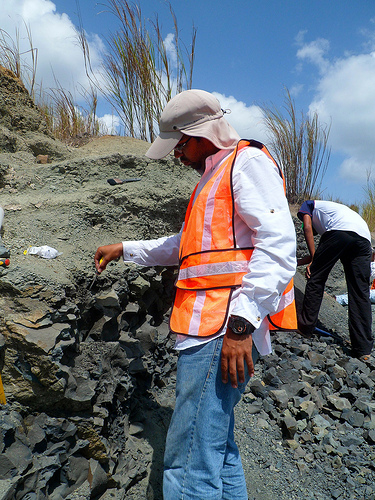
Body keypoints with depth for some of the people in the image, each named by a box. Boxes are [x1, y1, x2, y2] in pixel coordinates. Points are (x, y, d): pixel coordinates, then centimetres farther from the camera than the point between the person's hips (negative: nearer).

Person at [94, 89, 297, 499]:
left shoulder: (248, 161, -3)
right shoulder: (213, 178, 27)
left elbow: (278, 247, -17)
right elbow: (184, 246, 35)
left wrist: (241, 323, -23)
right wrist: (125, 249, 34)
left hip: (224, 328, -10)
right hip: (209, 330, 10)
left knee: (188, 464, -8)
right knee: (218, 450, 16)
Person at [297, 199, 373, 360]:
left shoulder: (308, 205, 31)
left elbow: (307, 227, 10)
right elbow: (322, 253, 39)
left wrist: (313, 259, 9)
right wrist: (294, 263, 46)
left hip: (340, 230, -6)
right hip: (364, 237, 7)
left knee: (316, 279, 7)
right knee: (360, 293, 6)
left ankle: (305, 327, 14)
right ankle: (363, 348, 7)